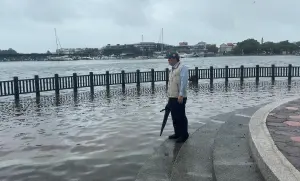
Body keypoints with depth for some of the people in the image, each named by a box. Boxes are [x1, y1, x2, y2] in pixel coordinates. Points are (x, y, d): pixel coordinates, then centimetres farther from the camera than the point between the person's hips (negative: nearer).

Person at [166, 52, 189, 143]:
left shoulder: (182, 68, -10)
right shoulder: (173, 69, 19)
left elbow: (183, 82, -18)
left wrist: (181, 95, -25)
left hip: (179, 98, -9)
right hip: (172, 98, 9)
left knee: (181, 117, -2)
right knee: (174, 117, 14)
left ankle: (184, 135, 9)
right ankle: (177, 133, 26)